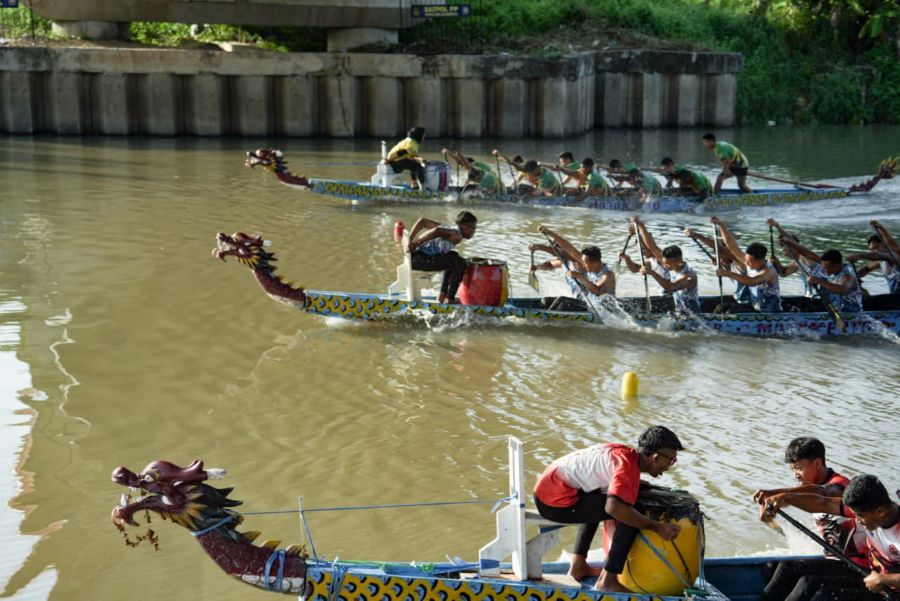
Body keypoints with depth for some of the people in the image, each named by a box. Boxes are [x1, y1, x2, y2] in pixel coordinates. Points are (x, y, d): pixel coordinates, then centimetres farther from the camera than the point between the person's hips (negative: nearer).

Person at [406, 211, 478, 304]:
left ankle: (442, 295, 31)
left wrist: (410, 240, 13)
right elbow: (436, 231, -26)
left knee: (453, 256, 29)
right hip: (419, 259, -10)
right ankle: (450, 299, 3)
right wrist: (415, 244, -19)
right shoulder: (457, 236, -8)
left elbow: (422, 221, 22)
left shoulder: (447, 228, 21)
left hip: (412, 256, 10)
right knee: (460, 263, -5)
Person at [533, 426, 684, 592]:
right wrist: (657, 527, -22)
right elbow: (614, 507, -31)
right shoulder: (629, 466, -16)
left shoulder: (624, 452, 12)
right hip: (556, 502, -10)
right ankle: (607, 581, -7)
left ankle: (578, 565, 31)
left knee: (596, 505, 35)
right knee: (628, 514, -12)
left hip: (544, 489, 10)